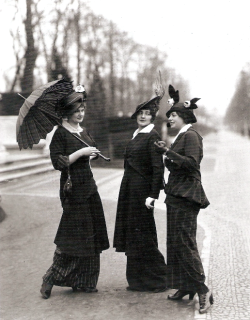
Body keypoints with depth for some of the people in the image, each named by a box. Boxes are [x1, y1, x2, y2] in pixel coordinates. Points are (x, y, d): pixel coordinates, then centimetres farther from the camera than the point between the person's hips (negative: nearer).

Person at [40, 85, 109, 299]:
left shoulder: (83, 131, 13)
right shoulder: (61, 133, -10)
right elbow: (57, 162, -18)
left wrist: (91, 154, 5)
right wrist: (81, 153, -18)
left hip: (89, 187, 8)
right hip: (73, 190, -8)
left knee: (91, 236, 8)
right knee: (72, 235, -7)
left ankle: (83, 281, 17)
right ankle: (50, 279, 5)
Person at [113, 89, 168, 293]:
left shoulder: (152, 137, -12)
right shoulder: (137, 136, 15)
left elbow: (158, 167, -18)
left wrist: (153, 195, -22)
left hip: (141, 190, -9)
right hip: (130, 190, 9)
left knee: (143, 235, -2)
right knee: (133, 235, 12)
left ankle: (157, 280, 10)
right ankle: (138, 280, 22)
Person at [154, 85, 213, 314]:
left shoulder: (191, 136, -12)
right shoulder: (181, 136, 17)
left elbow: (191, 163, -24)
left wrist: (169, 152, -25)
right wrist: (166, 154, 10)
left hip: (185, 196, -10)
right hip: (177, 195, 10)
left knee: (184, 242, -11)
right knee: (177, 242, 12)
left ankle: (202, 289, -7)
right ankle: (186, 287, 19)